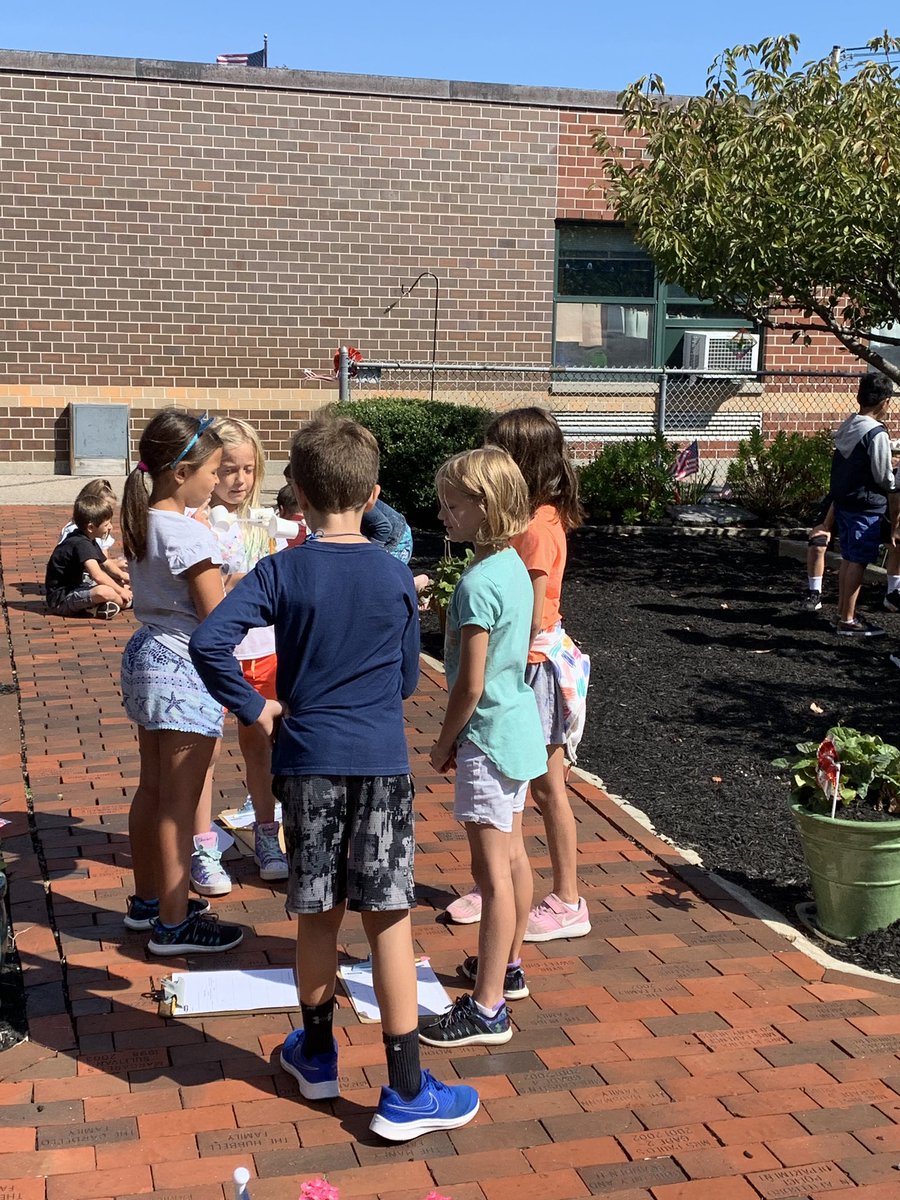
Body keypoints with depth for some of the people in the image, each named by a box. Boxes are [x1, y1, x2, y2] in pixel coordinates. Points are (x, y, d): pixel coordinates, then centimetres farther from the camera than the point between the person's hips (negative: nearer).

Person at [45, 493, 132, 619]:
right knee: (105, 592, -35)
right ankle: (130, 601, -9)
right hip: (60, 598, -11)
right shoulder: (81, 544, -24)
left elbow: (105, 564, 23)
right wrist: (120, 591, -25)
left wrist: (122, 576, 4)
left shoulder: (89, 541, 10)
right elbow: (97, 575, -35)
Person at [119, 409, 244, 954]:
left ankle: (148, 899, 34)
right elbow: (218, 619, -20)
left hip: (145, 657, 9)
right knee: (179, 804, 0)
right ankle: (174, 924, 10)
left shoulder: (141, 522, 5)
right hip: (185, 670, -9)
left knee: (152, 789, 19)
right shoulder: (190, 535, -21)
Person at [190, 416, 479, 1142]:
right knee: (389, 919, 3)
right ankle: (405, 1093, 8)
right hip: (382, 760, -1)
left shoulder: (282, 573, -5)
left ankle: (317, 1054, 34)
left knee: (319, 912, 15)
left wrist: (253, 709, -5)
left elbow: (209, 641, -17)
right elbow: (407, 679, 7)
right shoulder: (397, 577, -2)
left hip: (306, 758, 1)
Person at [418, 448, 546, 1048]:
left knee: (493, 870, -5)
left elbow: (470, 685, -22)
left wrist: (443, 743, -7)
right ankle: (509, 965, 35)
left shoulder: (478, 583, -23)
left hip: (488, 735, -10)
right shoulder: (514, 566, 6)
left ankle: (487, 1008, 1)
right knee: (513, 855, 20)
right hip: (520, 725, 10)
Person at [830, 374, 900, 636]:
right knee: (858, 562, -3)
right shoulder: (876, 434, -17)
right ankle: (847, 621, 0)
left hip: (842, 501, 8)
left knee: (848, 558, 16)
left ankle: (843, 612, 24)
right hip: (865, 507, -8)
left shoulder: (846, 427, 7)